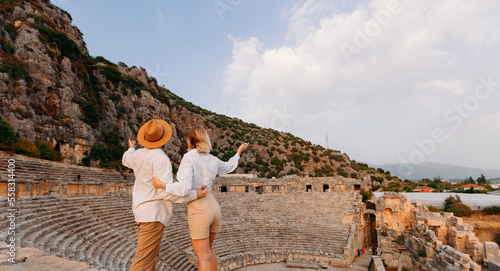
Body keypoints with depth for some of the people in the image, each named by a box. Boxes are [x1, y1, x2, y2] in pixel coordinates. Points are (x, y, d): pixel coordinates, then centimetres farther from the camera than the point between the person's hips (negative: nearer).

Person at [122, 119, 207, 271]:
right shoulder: (160, 158, -19)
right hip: (153, 213, -9)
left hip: (144, 211, 9)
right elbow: (166, 191, -25)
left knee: (151, 254, 19)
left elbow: (126, 160, 34)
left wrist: (131, 149, 56)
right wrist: (194, 195, -19)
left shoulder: (139, 154, 8)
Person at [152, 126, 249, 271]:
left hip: (198, 210, -6)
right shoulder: (213, 160, 5)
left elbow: (184, 188, -24)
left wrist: (161, 185, -13)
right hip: (213, 206, 7)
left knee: (203, 257, 3)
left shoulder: (189, 158, -14)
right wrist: (239, 151, 41)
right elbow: (229, 166, 26)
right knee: (208, 249, 24)